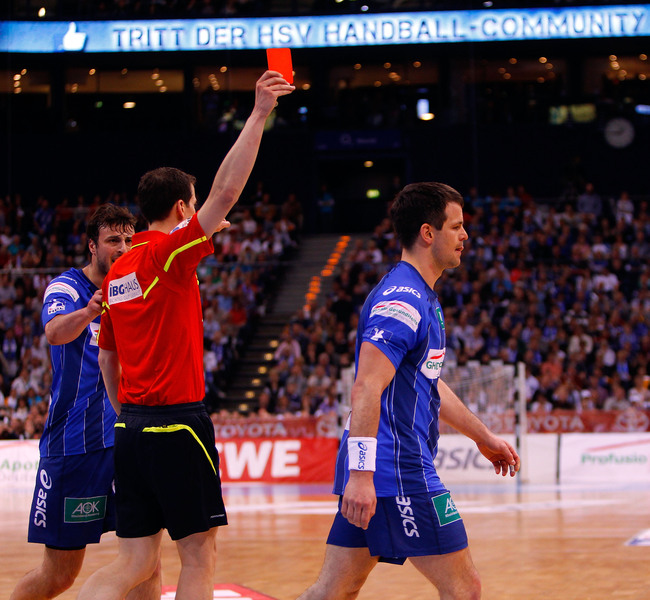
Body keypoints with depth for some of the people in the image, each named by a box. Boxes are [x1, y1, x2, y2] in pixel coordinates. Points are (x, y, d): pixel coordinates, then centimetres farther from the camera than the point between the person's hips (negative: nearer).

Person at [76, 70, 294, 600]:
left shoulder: (118, 271, 14)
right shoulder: (169, 252, -8)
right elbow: (227, 190, -17)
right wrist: (259, 114, -17)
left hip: (131, 429, 8)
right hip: (177, 423, -8)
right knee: (199, 556, 2)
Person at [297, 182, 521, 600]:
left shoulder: (422, 298, 20)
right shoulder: (402, 299, -14)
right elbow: (367, 388, -23)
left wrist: (483, 436, 36)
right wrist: (361, 474, -30)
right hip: (398, 471, -10)